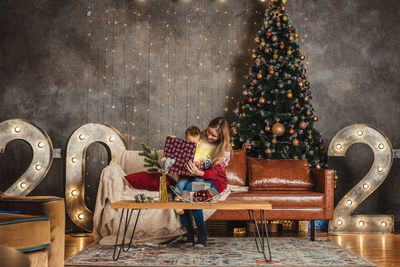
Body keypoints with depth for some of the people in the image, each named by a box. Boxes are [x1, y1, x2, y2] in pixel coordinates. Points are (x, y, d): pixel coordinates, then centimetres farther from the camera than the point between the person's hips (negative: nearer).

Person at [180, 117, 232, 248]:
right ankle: (189, 230, -20)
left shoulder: (225, 149, -7)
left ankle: (202, 231, -22)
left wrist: (199, 173, -39)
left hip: (214, 181, -4)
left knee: (190, 188, -36)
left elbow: (215, 171, -18)